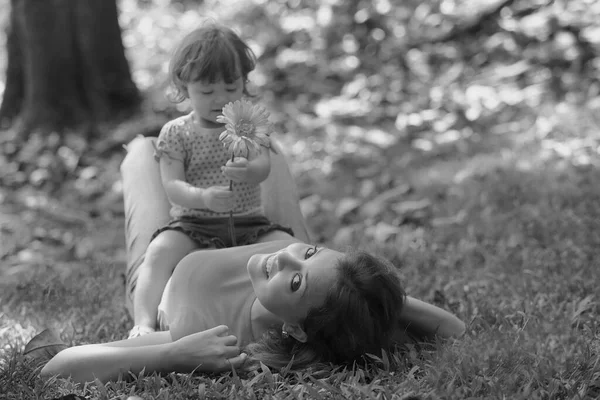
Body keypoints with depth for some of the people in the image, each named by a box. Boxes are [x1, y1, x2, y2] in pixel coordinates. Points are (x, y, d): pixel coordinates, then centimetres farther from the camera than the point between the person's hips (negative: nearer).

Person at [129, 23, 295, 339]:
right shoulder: (176, 133, 2)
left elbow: (263, 166, -10)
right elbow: (173, 185, -10)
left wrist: (248, 171, -38)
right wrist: (203, 197, -34)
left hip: (249, 222, 2)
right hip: (194, 223, -2)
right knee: (160, 250, -31)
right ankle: (144, 323, -37)